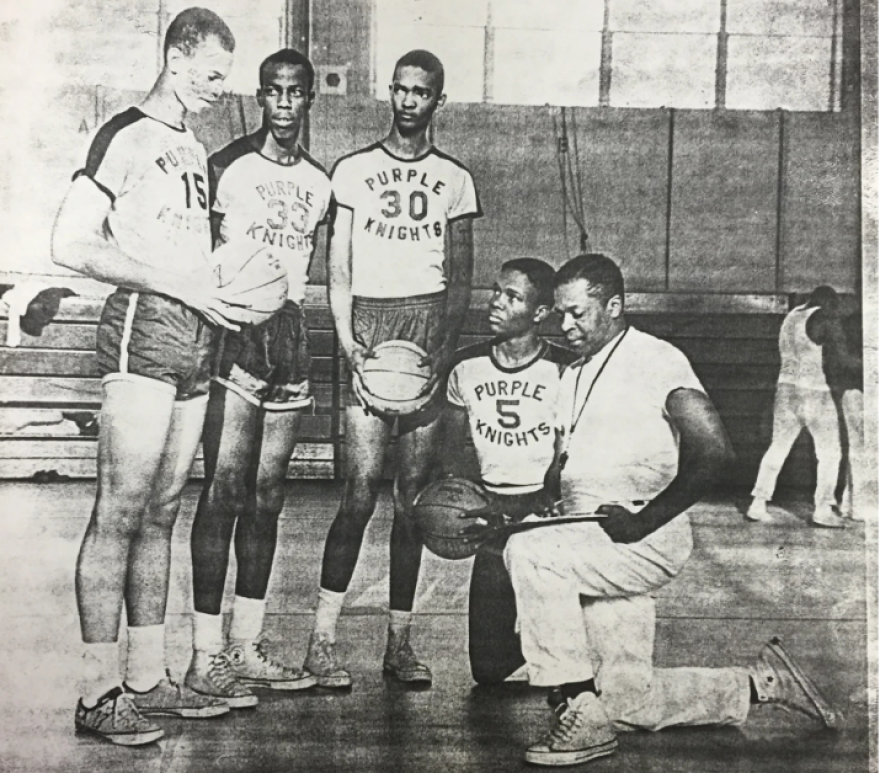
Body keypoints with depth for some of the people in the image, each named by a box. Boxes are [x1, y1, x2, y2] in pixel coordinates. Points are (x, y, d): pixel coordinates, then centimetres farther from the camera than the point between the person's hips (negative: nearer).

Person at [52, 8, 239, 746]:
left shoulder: (196, 151, 21)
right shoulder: (127, 136, -3)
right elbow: (70, 246, -9)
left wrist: (213, 297, 10)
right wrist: (172, 285, -11)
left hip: (197, 338, 8)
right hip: (142, 328, -8)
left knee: (161, 515, 10)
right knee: (120, 513, -7)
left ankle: (148, 678, 17)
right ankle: (99, 693, 0)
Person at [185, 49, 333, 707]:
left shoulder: (319, 182, 16)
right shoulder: (228, 167, -1)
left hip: (291, 332, 6)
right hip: (234, 329, -5)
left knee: (267, 497, 7)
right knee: (225, 492, -8)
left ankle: (247, 645, 16)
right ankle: (207, 655, -3)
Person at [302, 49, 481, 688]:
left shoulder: (455, 180, 14)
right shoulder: (353, 171, 11)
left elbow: (461, 279, 11)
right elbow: (339, 271, 6)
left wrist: (445, 347, -5)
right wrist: (348, 343, -7)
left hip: (432, 324, 2)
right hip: (369, 324, -1)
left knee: (413, 495, 2)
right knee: (362, 490, -10)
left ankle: (400, 640, 10)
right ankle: (323, 640, -2)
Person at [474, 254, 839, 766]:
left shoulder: (656, 360, -7)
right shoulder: (573, 377, 19)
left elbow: (714, 452, -18)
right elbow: (560, 469, 25)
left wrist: (645, 519, -21)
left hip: (649, 542, -8)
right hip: (591, 549, 8)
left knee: (530, 552, -29)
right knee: (628, 702, 7)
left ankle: (581, 707, -18)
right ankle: (762, 683, 27)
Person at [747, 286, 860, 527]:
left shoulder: (791, 315, 13)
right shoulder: (824, 319, -10)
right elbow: (843, 355, -10)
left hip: (785, 389, 7)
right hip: (813, 392, -7)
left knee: (778, 447, 14)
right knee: (829, 451, 5)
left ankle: (758, 506, 13)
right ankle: (823, 510, 2)